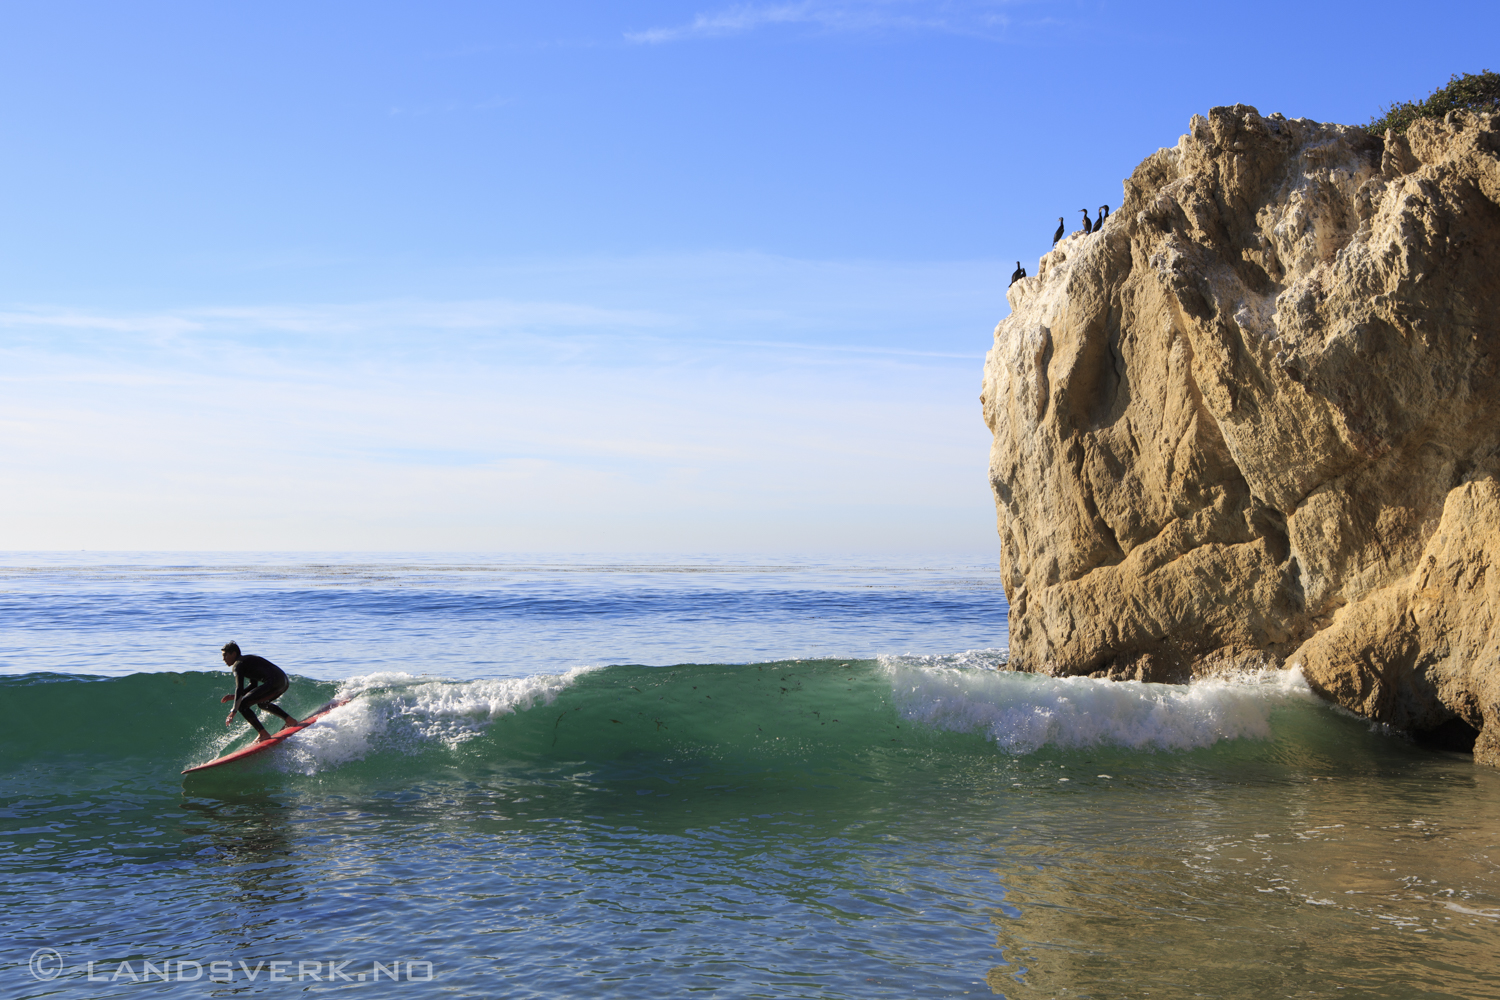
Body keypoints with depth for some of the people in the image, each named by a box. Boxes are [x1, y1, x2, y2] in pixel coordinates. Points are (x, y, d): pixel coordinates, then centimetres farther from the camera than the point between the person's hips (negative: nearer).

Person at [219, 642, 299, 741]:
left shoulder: (238, 665, -1)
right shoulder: (248, 660, 28)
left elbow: (239, 688, -13)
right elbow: (253, 685, 32)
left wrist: (233, 712, -16)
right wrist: (233, 696, 26)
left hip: (273, 683, -10)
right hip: (284, 682, 10)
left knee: (242, 705, -7)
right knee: (262, 703, 36)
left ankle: (263, 734, -11)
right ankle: (290, 720, 32)